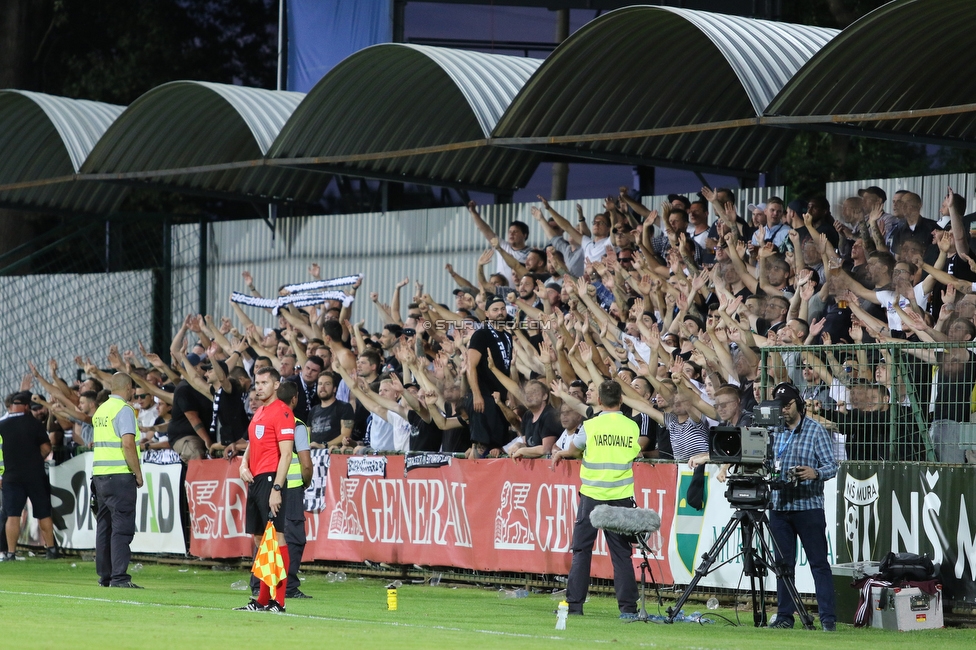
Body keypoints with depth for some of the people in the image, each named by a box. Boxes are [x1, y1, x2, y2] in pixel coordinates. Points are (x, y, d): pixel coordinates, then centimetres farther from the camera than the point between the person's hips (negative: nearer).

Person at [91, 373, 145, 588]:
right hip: (120, 474, -8)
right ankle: (119, 577, -13)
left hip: (99, 474, 8)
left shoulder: (101, 410, 16)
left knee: (104, 525, 12)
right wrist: (138, 473, -11)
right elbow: (128, 443, -19)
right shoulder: (124, 409, -9)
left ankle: (105, 576, 16)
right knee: (122, 527, -8)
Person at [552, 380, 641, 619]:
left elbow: (573, 450, 11)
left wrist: (560, 454, 35)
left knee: (581, 550, 7)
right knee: (621, 553, 4)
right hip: (621, 498, 2)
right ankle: (627, 607, 0)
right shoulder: (632, 427, 0)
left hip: (592, 495, -2)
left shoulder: (591, 426, -6)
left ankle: (574, 603, 7)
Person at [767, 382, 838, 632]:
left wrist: (815, 473, -25)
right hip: (779, 506, 5)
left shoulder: (816, 431, 0)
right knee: (783, 563, 7)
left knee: (819, 563, -5)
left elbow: (831, 466, -5)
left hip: (808, 506, -5)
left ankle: (828, 618, -7)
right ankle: (784, 616, 13)